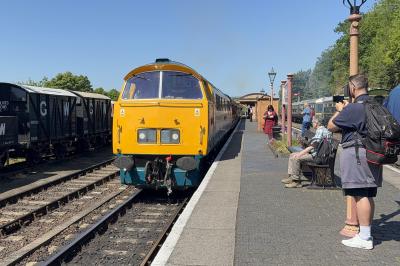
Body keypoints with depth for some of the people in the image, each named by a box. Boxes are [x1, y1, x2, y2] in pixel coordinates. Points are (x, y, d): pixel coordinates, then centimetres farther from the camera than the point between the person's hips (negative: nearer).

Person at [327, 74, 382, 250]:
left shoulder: (354, 107, -16)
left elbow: (331, 127, -9)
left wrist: (339, 110, 7)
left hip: (356, 152, -9)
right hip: (373, 152, 9)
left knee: (360, 195, -6)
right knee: (368, 195, 14)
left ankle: (364, 238, -4)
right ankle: (366, 233, 22)